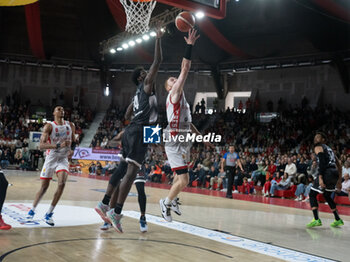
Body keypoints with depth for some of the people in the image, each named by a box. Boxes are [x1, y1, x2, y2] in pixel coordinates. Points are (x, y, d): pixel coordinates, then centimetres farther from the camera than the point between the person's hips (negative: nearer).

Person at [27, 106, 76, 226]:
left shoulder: (70, 126, 3)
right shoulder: (49, 126, -10)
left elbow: (73, 141, 18)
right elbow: (41, 145, -19)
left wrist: (72, 149, -5)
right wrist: (58, 145, -31)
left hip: (63, 159, 2)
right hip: (51, 158, -2)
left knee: (61, 183, -20)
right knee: (44, 187, 6)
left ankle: (49, 214, -10)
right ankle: (32, 210, 29)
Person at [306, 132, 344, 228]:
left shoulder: (318, 148, 3)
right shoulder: (329, 149, 27)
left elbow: (322, 163, -14)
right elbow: (339, 165, 27)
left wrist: (320, 178, -22)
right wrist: (339, 180, 28)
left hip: (327, 172, -8)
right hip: (335, 173, 8)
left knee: (312, 194, 0)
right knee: (327, 196, 26)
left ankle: (316, 220, -12)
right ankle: (338, 220, 27)